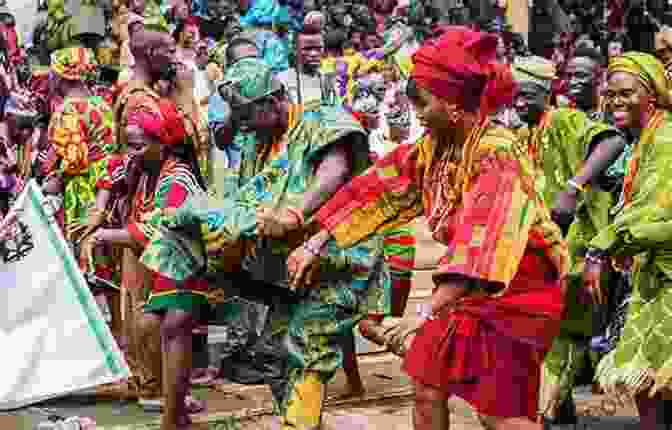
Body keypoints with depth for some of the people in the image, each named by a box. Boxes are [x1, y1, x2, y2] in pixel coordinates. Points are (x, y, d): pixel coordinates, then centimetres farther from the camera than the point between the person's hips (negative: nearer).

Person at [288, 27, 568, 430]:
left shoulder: (497, 153, -26)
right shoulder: (433, 148, -1)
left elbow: (482, 242, -37)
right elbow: (377, 189, 5)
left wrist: (426, 315, -43)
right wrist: (315, 244, 0)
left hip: (518, 287, -8)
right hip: (468, 287, 8)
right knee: (427, 386, 9)